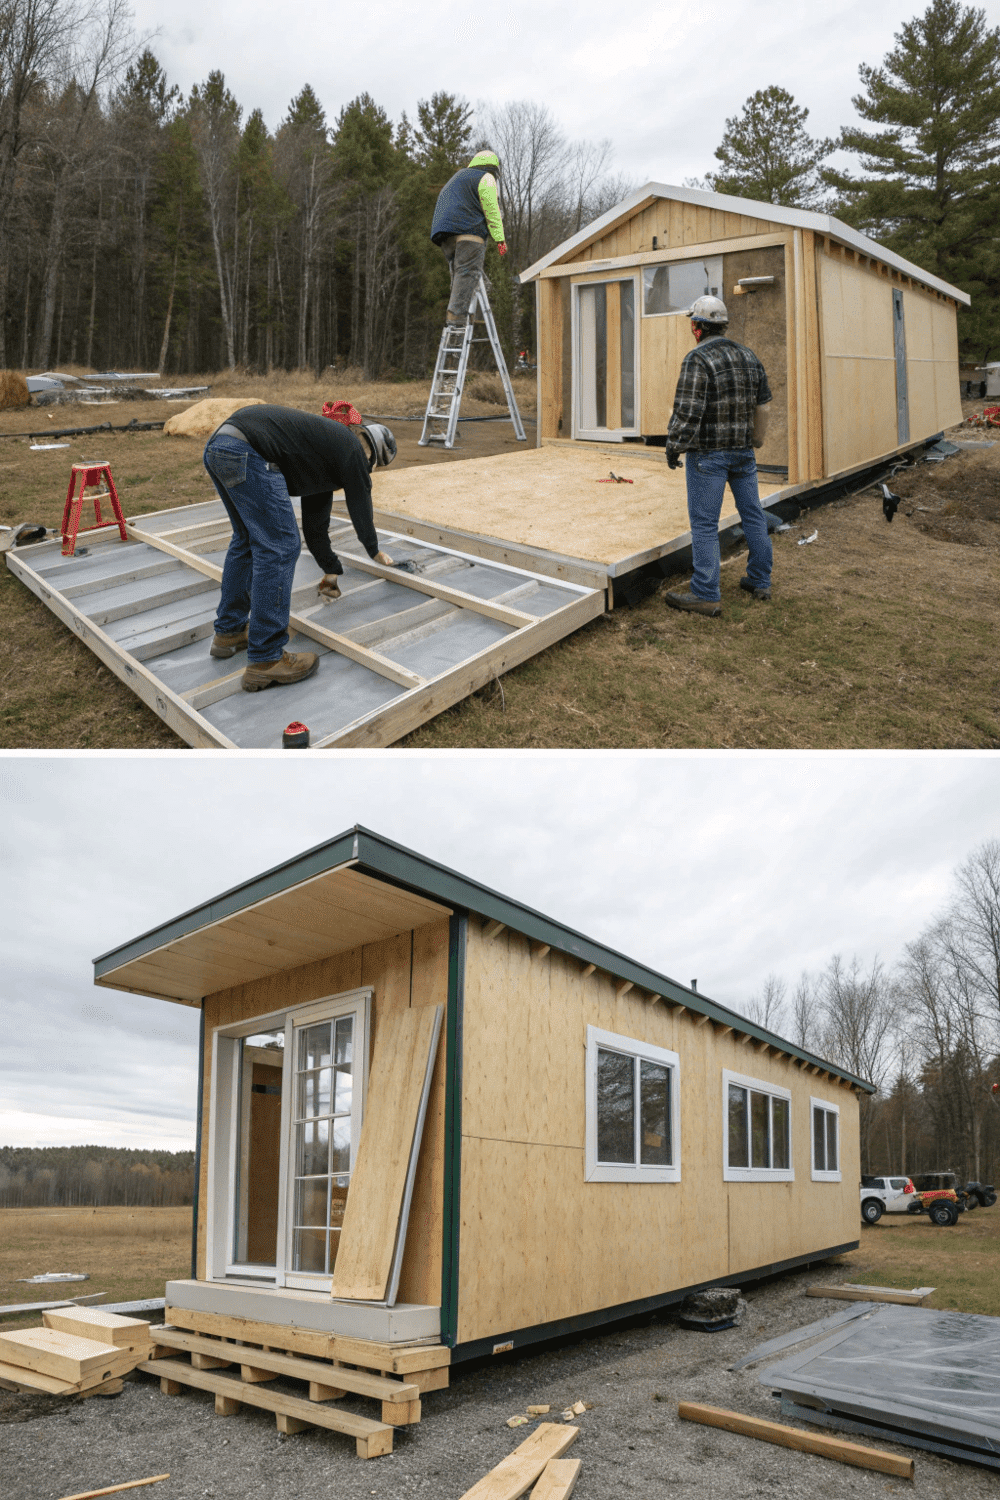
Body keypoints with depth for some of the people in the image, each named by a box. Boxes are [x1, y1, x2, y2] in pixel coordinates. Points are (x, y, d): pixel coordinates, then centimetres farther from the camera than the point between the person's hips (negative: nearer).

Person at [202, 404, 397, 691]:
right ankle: (265, 661, -3)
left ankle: (229, 632, 35)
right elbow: (361, 508, 18)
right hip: (247, 452, -11)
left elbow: (315, 524, 40)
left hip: (216, 446, 11)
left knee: (248, 539, 25)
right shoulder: (353, 451, 7)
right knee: (279, 547, -5)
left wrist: (331, 570, 51)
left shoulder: (326, 450, 32)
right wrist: (376, 553, 38)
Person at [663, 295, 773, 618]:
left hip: (708, 453, -7)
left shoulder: (698, 359, -15)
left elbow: (687, 411, -20)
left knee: (704, 523, -3)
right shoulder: (748, 356, 8)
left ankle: (706, 595, -2)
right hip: (743, 451, 7)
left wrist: (673, 447, -10)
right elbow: (762, 405, 13)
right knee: (753, 515, 15)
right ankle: (760, 581, 25)